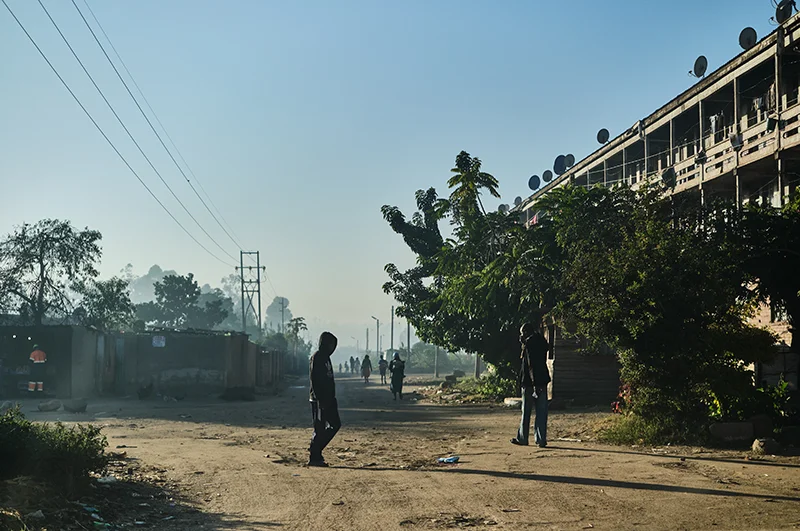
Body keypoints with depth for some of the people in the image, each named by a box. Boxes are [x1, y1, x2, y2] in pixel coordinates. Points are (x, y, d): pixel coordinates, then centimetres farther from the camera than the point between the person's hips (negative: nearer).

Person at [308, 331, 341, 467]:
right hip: (319, 400, -10)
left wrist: (332, 399, 20)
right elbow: (314, 379, -19)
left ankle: (316, 451, 17)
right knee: (319, 428, -5)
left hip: (328, 399, 10)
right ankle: (313, 458, 2)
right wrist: (319, 400, -23)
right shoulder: (316, 357, -12)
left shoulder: (325, 357, 17)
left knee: (335, 424, 10)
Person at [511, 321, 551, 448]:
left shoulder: (528, 344, -13)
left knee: (526, 411, 5)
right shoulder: (541, 342, 9)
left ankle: (522, 438, 14)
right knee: (541, 412, 4)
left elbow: (531, 364, -19)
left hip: (530, 382, -6)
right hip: (542, 381, 6)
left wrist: (534, 383, -22)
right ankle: (541, 439, 1)